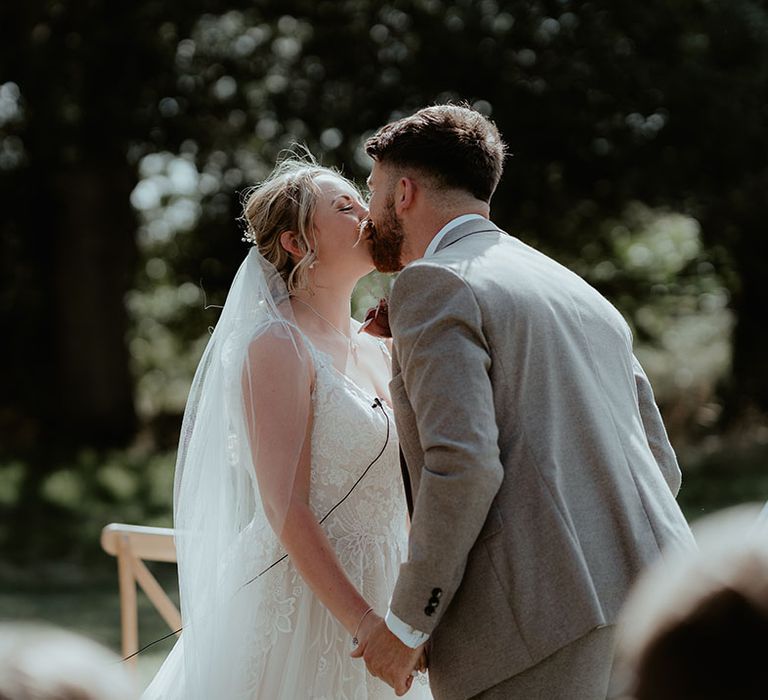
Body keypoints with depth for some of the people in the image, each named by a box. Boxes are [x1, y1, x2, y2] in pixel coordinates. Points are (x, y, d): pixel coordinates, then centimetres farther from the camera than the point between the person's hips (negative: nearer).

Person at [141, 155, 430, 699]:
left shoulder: (378, 353, 11)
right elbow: (286, 508, -19)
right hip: (297, 606, -7)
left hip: (377, 598, 7)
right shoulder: (278, 347, -12)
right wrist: (365, 622, -24)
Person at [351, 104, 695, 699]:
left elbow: (464, 464, -15)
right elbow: (661, 467, 21)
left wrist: (408, 623, -7)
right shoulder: (582, 295, 22)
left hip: (545, 631, -8)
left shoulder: (433, 285, -3)